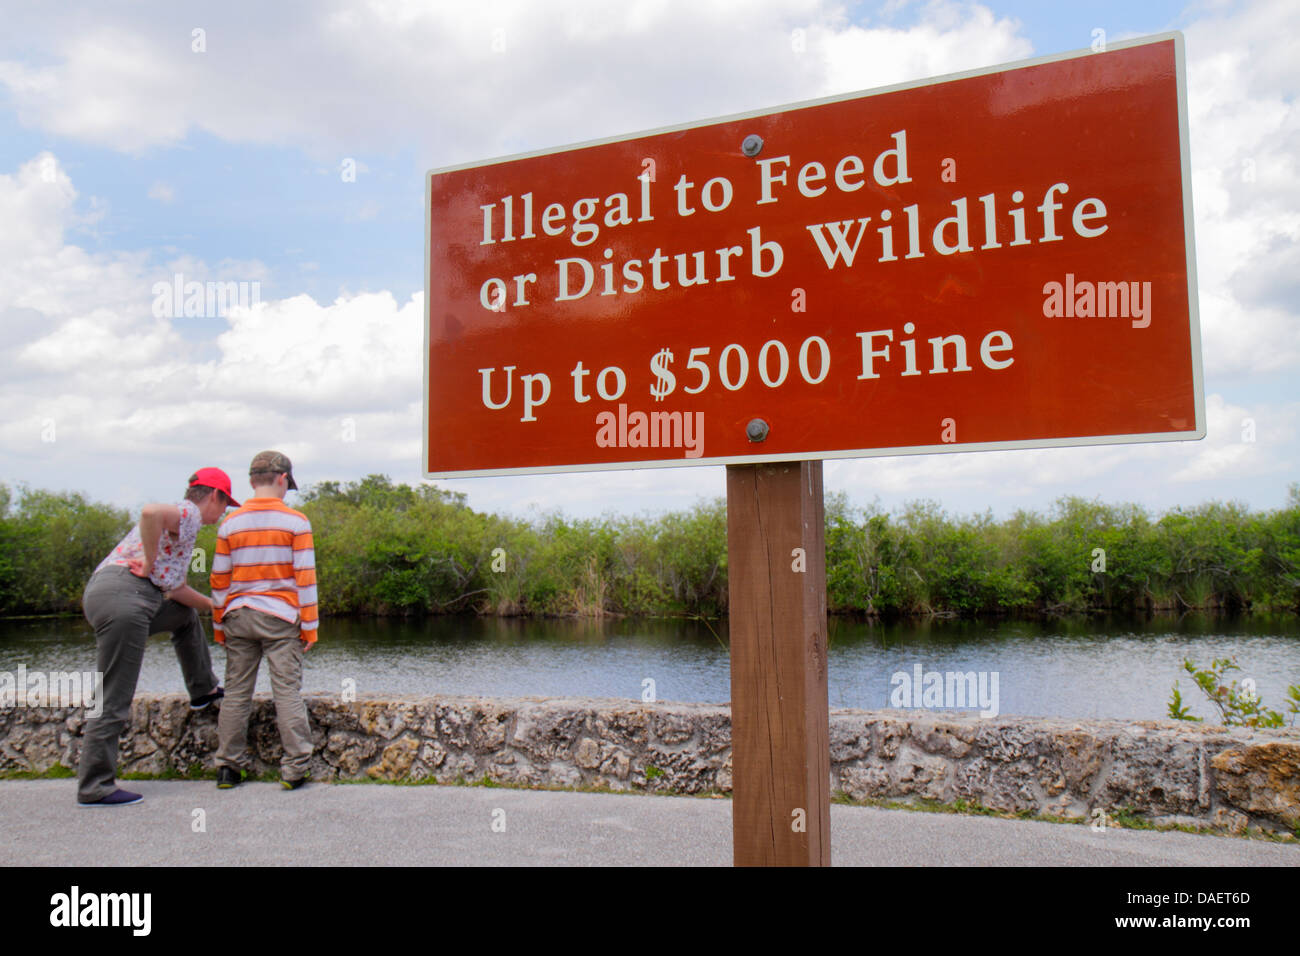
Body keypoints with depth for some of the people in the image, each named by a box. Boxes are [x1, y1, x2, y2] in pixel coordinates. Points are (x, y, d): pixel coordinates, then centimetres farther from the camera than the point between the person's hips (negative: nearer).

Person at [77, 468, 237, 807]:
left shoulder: (179, 519, 27)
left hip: (103, 592, 10)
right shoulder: (188, 514, -2)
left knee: (186, 615, 32)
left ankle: (203, 690, 41)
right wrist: (149, 564, -16)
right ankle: (94, 788, 1)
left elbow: (174, 589, 29)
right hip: (122, 598, -10)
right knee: (114, 701, -5)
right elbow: (149, 511, -28)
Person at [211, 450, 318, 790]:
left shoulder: (230, 524, 5)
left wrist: (219, 625, 16)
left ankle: (228, 768, 13)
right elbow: (305, 577, -6)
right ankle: (294, 769, 0)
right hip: (280, 617, -3)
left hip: (238, 616, 3)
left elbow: (219, 580, 7)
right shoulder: (296, 522, -4)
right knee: (287, 692, 0)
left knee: (236, 692, 10)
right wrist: (309, 626, -1)